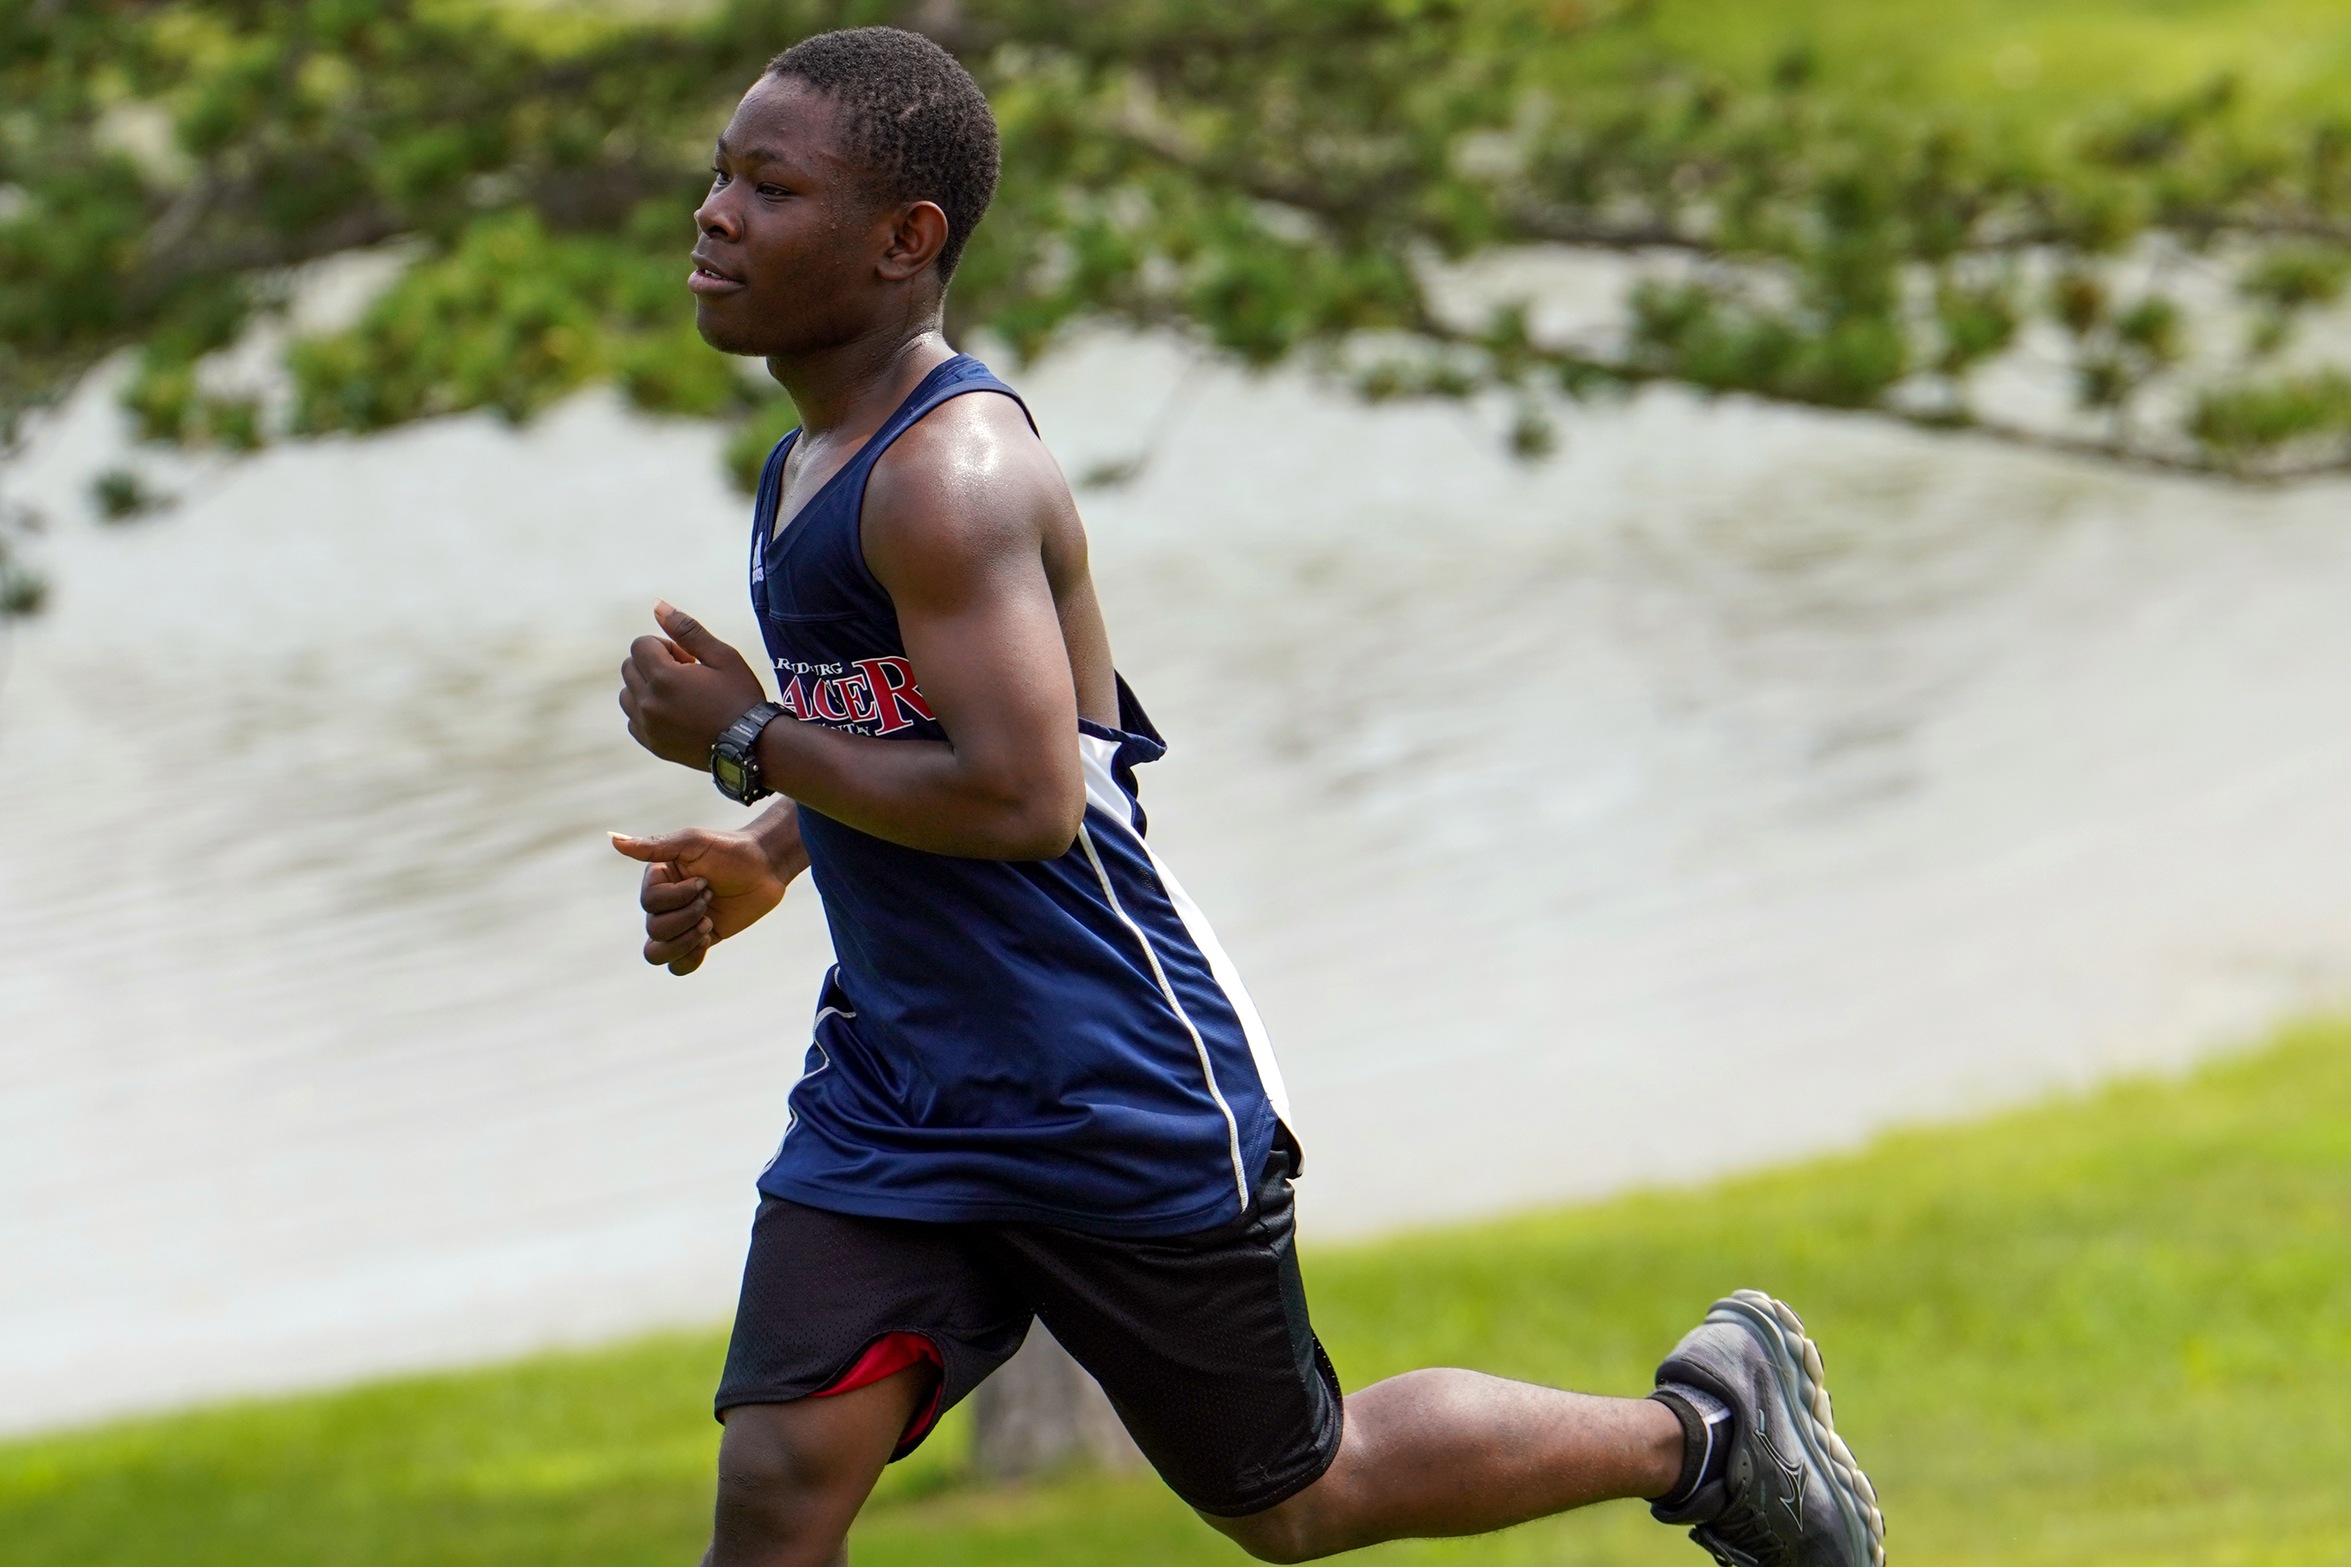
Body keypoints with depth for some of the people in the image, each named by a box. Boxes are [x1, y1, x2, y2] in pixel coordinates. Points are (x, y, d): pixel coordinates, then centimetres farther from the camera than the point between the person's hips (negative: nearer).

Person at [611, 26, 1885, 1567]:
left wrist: (746, 738, -20)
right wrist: (765, 858, 10)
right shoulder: (816, 457, 8)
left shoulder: (952, 474, -22)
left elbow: (1016, 796, -31)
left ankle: (1703, 1423, 29)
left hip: (1117, 1093, -9)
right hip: (902, 1082, 9)